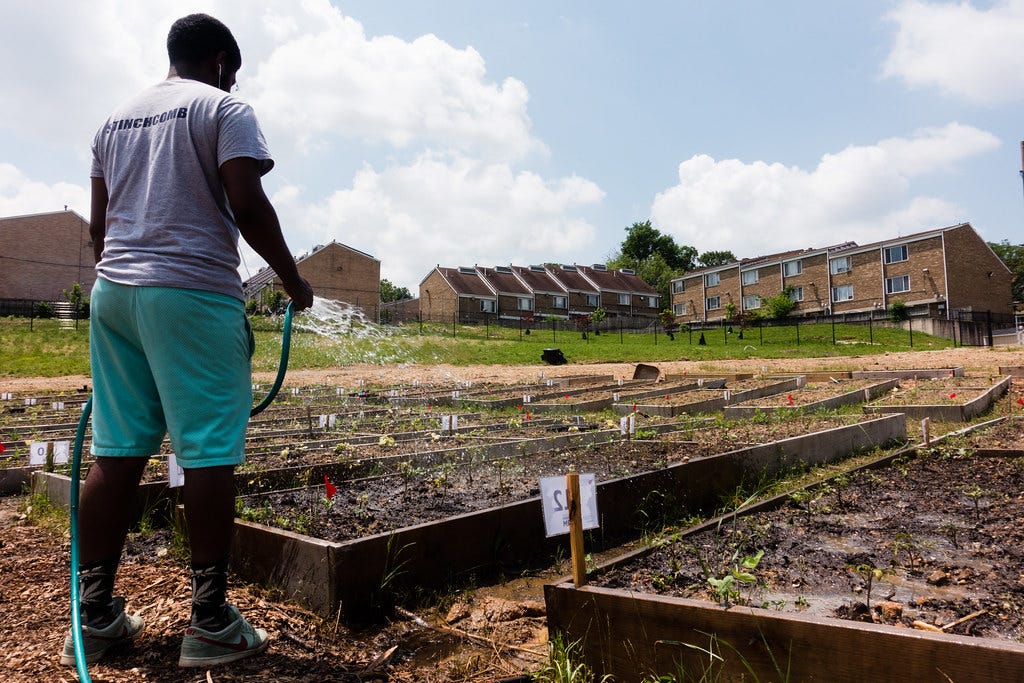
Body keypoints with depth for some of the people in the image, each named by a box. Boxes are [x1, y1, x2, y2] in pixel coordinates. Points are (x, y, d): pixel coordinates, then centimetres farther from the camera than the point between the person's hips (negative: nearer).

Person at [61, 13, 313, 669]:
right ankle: (210, 620, 2)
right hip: (194, 292, -7)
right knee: (209, 450, -4)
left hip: (113, 289, 7)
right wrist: (292, 277, -2)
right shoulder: (224, 107, 2)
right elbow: (247, 204, -11)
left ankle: (95, 615, 16)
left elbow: (99, 222, 20)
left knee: (116, 450, 9)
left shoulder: (117, 118, 22)